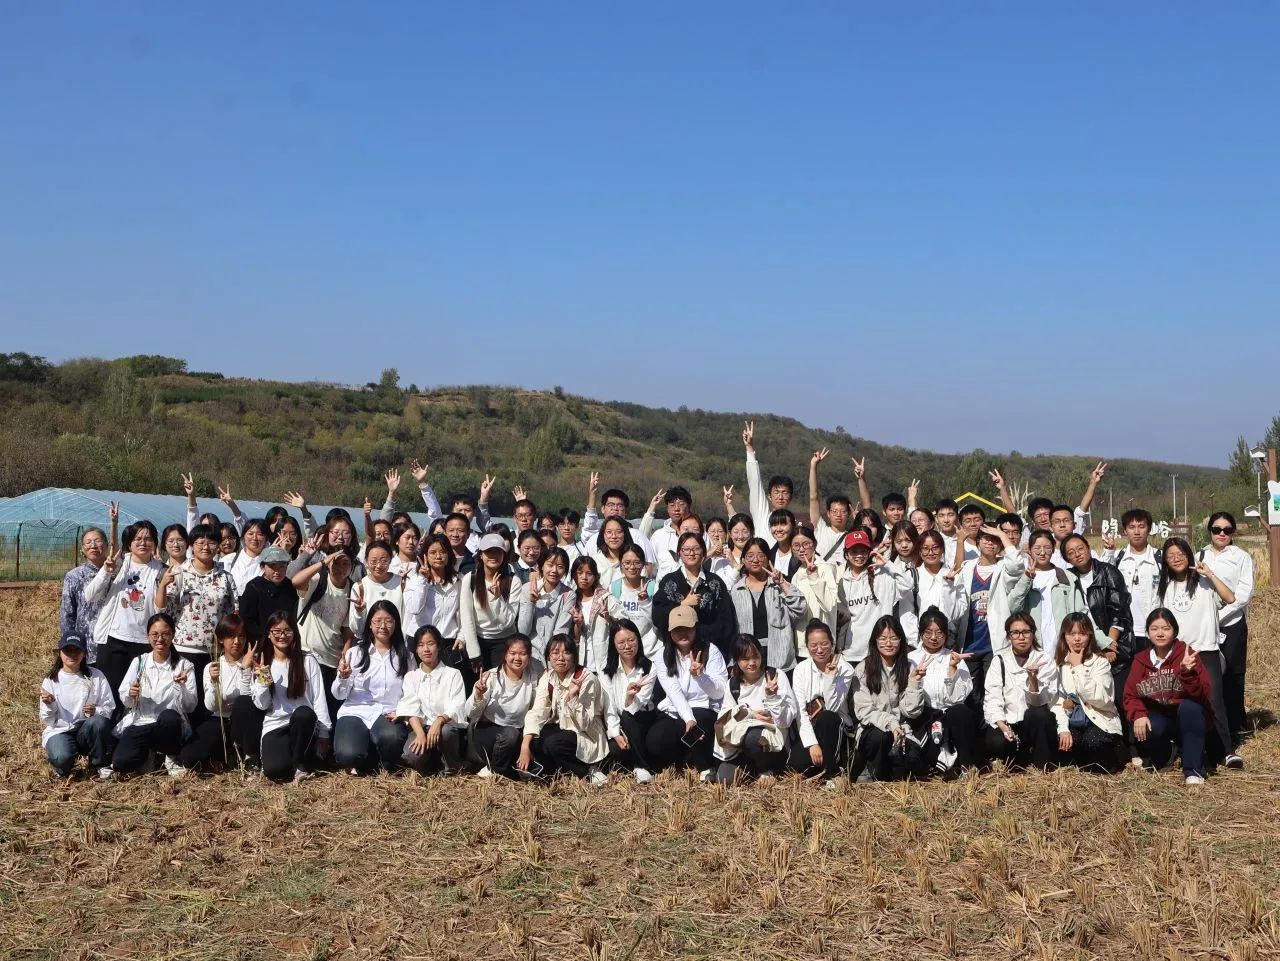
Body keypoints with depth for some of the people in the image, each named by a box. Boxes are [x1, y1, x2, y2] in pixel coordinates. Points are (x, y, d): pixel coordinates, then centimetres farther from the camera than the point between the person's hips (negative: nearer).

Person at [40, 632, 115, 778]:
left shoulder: (96, 676, 1)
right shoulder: (51, 680, 1)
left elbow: (110, 710, 0)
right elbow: (48, 720, 2)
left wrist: (96, 712, -22)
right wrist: (50, 705, -19)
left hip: (87, 731, 1)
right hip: (59, 731, -1)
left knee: (100, 722, -34)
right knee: (62, 758, -35)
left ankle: (101, 764, -8)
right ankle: (63, 766, 6)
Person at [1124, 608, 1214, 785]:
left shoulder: (1187, 654, -9)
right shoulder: (1141, 660, 3)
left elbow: (1202, 695, -19)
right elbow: (1130, 695, 0)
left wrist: (1187, 672, -36)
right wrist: (1138, 715, -20)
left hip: (1188, 719, -2)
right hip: (1158, 719, 2)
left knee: (1189, 706, -36)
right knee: (1150, 730, -33)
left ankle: (1193, 769, -24)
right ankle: (1163, 752, 6)